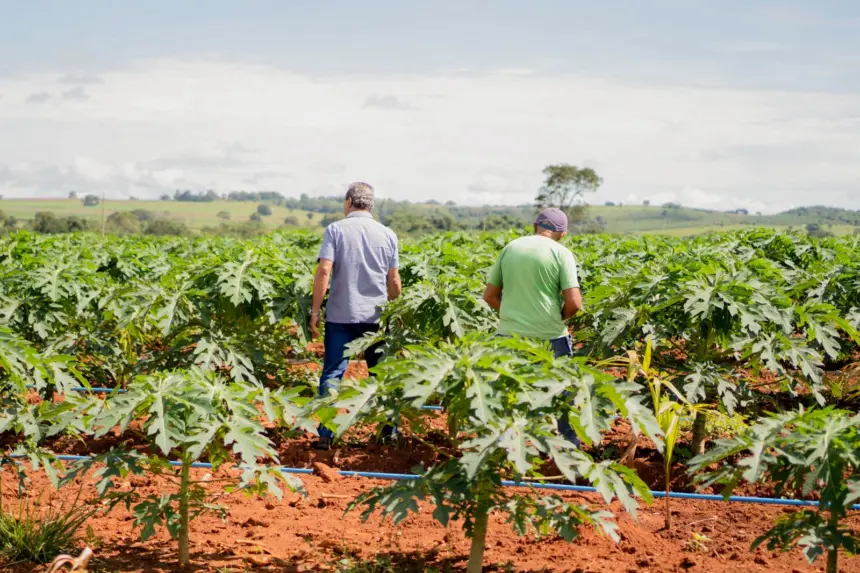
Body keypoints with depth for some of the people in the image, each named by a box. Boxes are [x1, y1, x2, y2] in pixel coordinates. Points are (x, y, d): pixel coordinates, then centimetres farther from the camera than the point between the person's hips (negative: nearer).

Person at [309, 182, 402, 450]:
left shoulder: (336, 230, -3)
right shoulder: (387, 234, 4)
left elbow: (324, 271, -13)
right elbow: (394, 281, 5)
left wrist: (315, 311, -7)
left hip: (341, 315, -2)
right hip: (376, 316, 2)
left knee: (333, 373, 2)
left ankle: (326, 435, -2)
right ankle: (389, 432, 18)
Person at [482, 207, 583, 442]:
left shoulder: (510, 248, 7)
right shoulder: (561, 253, -5)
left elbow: (490, 296, 10)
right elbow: (574, 302, -13)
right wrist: (560, 317, 7)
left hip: (510, 334, 3)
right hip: (549, 336, -3)